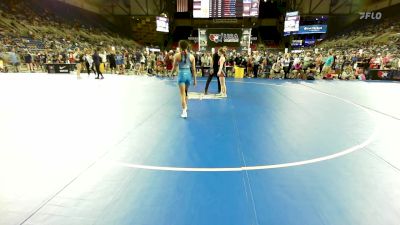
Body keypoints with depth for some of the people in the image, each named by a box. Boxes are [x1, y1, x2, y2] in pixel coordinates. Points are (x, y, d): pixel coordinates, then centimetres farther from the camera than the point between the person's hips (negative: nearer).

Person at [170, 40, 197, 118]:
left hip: (181, 74, -3)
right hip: (188, 74, 4)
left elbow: (174, 67, -1)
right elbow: (193, 69, 4)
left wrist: (171, 72, 21)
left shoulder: (177, 55, -5)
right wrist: (195, 80, 10)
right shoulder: (191, 56, 2)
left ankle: (184, 111, -9)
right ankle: (185, 106, 42)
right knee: (186, 92, 23)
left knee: (182, 94, -2)